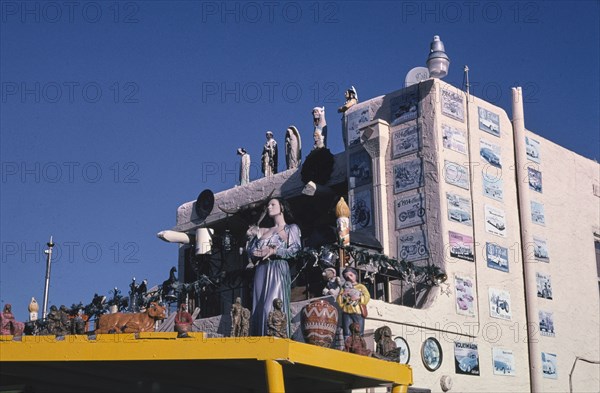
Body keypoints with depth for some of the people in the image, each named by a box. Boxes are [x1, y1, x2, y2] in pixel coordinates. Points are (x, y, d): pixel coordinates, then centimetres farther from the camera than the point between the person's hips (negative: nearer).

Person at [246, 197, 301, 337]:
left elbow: (294, 249, -3)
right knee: (258, 308, -5)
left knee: (272, 308, -18)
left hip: (278, 269, -5)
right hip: (262, 270, 5)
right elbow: (251, 251, 14)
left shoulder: (291, 229, 12)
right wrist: (256, 236, -4)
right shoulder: (263, 231, 24)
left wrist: (274, 251, -12)